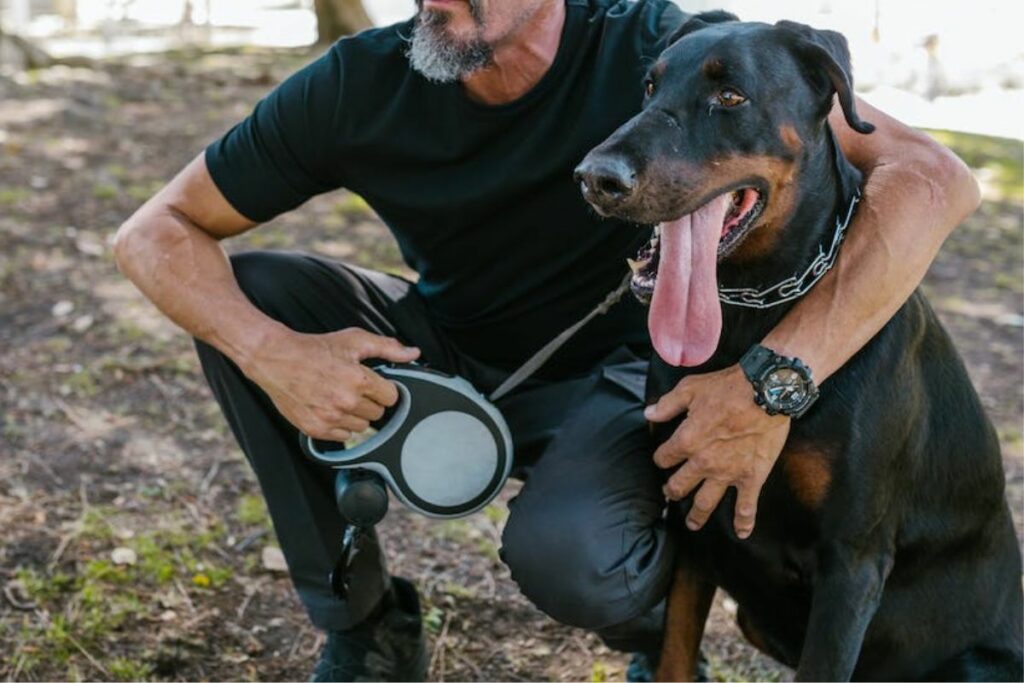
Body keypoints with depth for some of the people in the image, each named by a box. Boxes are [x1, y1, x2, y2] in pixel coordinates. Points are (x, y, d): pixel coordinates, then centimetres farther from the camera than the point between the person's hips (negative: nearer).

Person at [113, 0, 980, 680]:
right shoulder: (362, 83, -16)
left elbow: (933, 176, -31)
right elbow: (154, 231, -10)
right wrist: (272, 355, -30)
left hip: (609, 372, -3)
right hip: (446, 359, 4)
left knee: (567, 555, -35)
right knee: (240, 298, -18)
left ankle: (665, 602, 5)